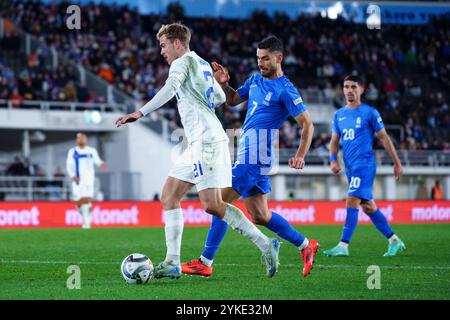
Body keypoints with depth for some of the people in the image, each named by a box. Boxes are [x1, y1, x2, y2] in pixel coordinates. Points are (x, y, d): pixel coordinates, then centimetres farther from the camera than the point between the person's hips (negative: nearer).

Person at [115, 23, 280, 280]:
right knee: (169, 196, 5)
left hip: (206, 140, -10)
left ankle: (266, 245, -11)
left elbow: (169, 90, -25)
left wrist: (140, 113, -33)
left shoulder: (182, 62, -6)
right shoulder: (202, 64, 21)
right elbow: (220, 98, 29)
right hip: (198, 143, 10)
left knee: (212, 205, -14)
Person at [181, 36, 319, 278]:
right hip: (248, 156, 9)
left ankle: (205, 263, -4)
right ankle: (306, 246, 21)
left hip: (254, 157, -9)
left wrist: (300, 156, -20)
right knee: (260, 216, 12)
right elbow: (233, 100, 26)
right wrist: (223, 83, 5)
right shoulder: (255, 80, 15)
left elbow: (307, 124, -9)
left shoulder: (285, 90, -9)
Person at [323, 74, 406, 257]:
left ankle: (343, 246, -19)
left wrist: (397, 163, 3)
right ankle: (394, 241, 22)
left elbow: (384, 138, 1)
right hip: (350, 167, 7)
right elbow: (334, 141, 17)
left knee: (352, 201, -17)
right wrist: (333, 160, -1)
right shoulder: (338, 115, 13)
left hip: (365, 165, -7)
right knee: (368, 207, 10)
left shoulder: (369, 112, -2)